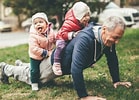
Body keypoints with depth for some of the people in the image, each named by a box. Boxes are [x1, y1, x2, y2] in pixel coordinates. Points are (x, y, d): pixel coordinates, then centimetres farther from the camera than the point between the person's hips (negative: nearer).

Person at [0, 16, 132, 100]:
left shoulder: (108, 37, -21)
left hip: (66, 64, 8)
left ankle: (21, 65, 58)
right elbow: (76, 68, -51)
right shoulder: (85, 39, -47)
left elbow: (112, 59, -5)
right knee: (31, 76, 17)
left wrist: (116, 81, -2)